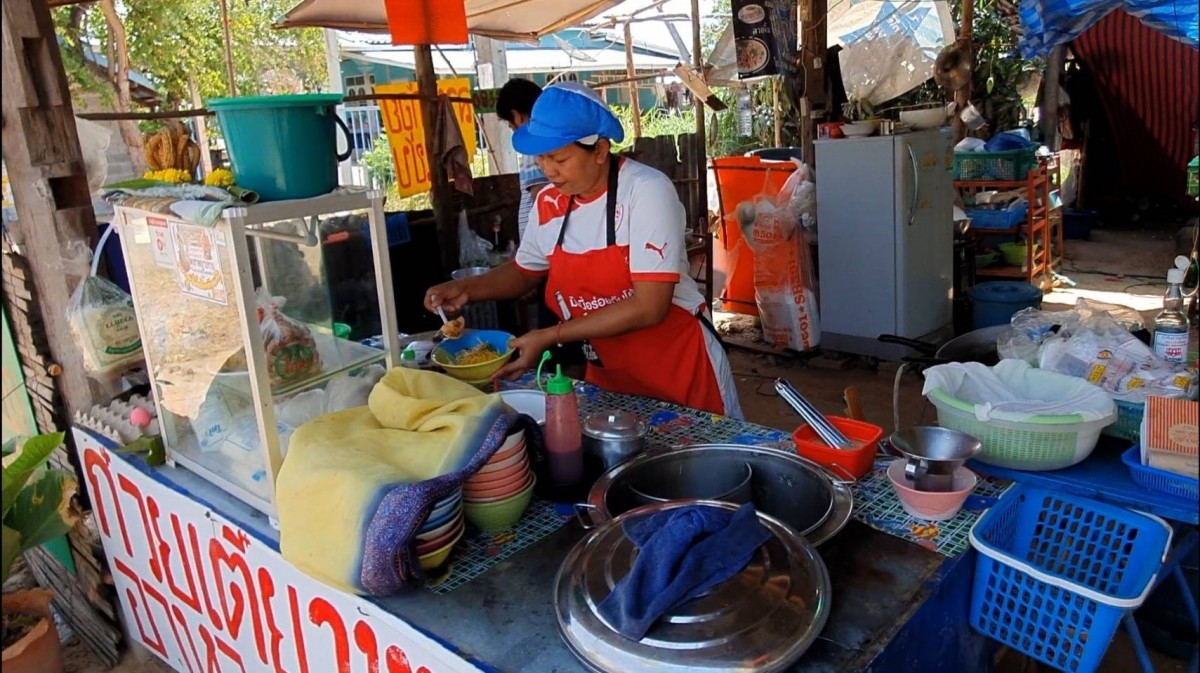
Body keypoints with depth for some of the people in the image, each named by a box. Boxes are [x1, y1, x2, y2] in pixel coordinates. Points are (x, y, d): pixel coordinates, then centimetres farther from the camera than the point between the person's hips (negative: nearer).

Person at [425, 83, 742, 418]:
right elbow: (524, 272, 15)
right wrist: (468, 288, -4)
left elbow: (649, 307, -26)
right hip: (605, 375, 5)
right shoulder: (549, 203, -4)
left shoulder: (647, 191, -21)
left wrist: (550, 337, -24)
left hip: (680, 367, -5)